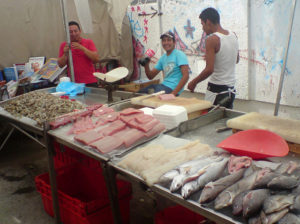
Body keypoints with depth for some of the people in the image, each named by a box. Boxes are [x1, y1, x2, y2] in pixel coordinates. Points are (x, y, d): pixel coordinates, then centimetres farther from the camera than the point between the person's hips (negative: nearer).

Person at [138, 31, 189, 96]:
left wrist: (173, 93, -25)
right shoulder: (163, 58, 15)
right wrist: (146, 65, -4)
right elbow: (150, 76, 15)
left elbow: (185, 76, -18)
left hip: (172, 88, -7)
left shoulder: (179, 55, -7)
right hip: (163, 85, 7)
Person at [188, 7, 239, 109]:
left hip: (216, 90, -8)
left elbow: (209, 69, -23)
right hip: (231, 89, 8)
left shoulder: (212, 39, -17)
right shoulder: (233, 35, 5)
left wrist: (194, 82, -9)